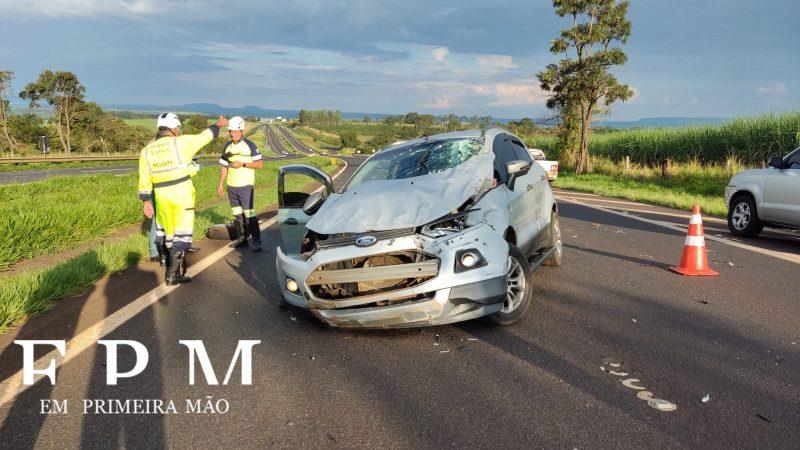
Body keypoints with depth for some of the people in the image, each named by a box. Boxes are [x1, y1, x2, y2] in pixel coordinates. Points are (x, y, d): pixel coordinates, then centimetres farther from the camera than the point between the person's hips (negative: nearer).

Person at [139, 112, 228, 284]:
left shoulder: (147, 150, 4)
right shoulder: (181, 143, -8)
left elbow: (144, 180, 5)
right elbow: (205, 135, 6)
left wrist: (146, 201, 11)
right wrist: (219, 125, 23)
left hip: (162, 197, 5)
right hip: (182, 194, -5)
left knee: (165, 232, 19)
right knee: (181, 233, 2)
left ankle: (174, 266, 32)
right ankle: (173, 274, 3)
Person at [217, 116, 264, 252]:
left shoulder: (249, 145, -6)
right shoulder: (227, 146, 11)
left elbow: (260, 164, -9)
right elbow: (224, 166, 16)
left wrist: (242, 164, -17)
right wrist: (220, 184, 12)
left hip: (245, 185, -6)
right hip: (231, 186, 6)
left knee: (249, 213, -10)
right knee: (237, 214, 10)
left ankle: (257, 241, -6)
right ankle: (242, 239, 18)